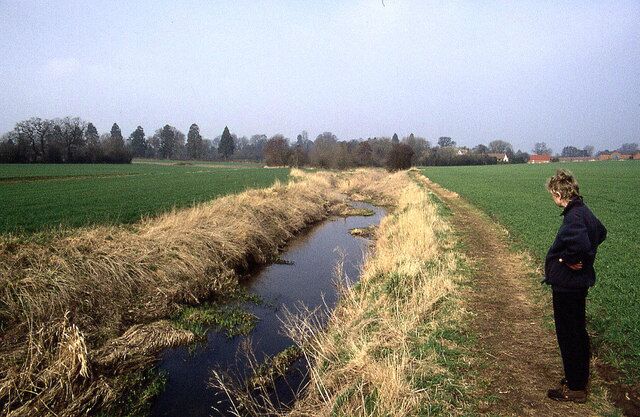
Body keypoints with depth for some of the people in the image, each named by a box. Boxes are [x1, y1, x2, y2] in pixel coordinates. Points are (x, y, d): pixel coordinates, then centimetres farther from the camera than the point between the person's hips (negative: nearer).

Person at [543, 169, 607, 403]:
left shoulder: (574, 216, -24)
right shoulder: (584, 211, 6)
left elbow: (581, 245, -40)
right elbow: (601, 232, 25)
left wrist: (566, 259, -21)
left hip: (567, 285, -10)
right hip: (579, 283, 10)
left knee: (569, 335, 4)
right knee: (577, 332, 21)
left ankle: (575, 388, 18)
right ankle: (580, 379, 37)